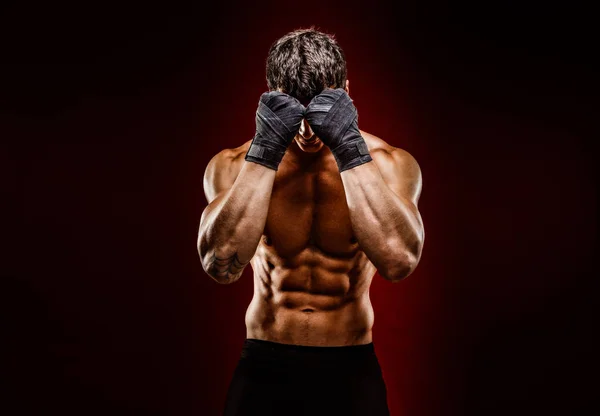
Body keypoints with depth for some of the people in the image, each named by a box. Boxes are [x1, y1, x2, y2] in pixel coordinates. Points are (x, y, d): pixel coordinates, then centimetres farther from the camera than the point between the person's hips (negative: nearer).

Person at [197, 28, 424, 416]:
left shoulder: (389, 162, -10)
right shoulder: (233, 165, -8)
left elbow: (400, 260, -26)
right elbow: (221, 264, -24)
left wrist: (351, 149, -30)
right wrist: (265, 151, -29)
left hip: (351, 371, 0)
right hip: (264, 368, 0)